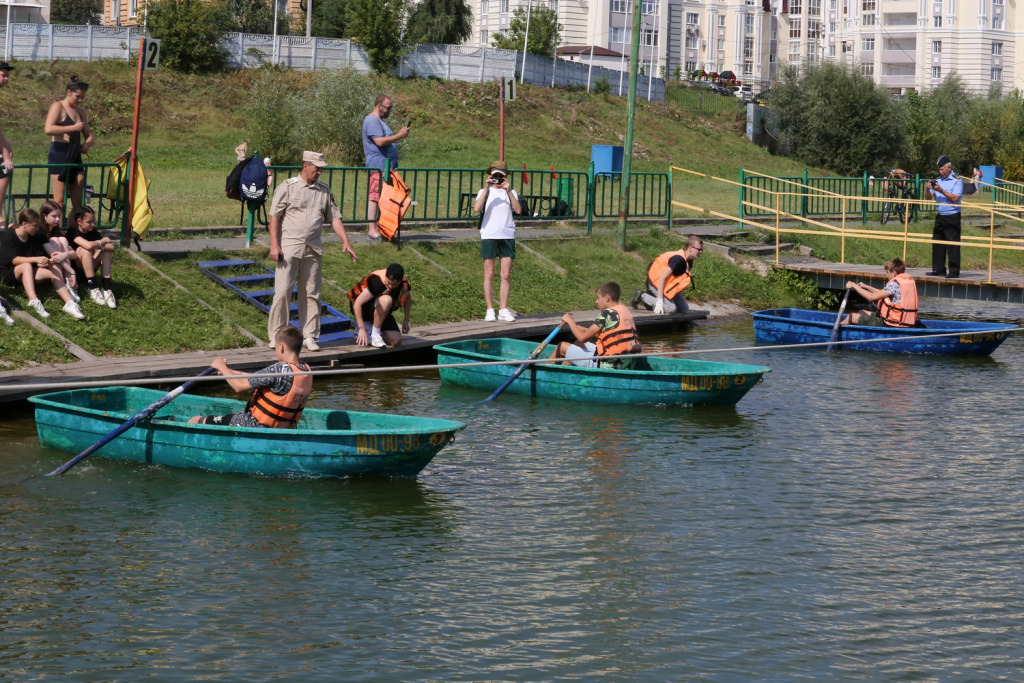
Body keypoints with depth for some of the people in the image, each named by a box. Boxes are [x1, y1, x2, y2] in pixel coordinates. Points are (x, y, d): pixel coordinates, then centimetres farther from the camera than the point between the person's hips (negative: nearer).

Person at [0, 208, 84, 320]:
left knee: (53, 272, -17)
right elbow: (14, 259, -25)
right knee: (27, 265, -37)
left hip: (27, 273, 6)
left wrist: (46, 262, -25)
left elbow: (39, 262, 0)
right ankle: (34, 302, -54)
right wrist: (36, 259, -36)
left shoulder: (32, 240, 7)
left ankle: (69, 304, -30)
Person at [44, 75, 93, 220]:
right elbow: (48, 129, -20)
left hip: (75, 159, 7)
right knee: (59, 202, -9)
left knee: (78, 203, 3)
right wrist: (73, 127, -18)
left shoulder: (80, 112, 17)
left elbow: (89, 136, 24)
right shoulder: (58, 106, -4)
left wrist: (86, 145, 0)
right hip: (59, 158, -7)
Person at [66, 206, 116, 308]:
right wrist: (102, 241, -19)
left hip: (88, 268, 6)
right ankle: (93, 289, -32)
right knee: (85, 250, -31)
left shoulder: (92, 231, 1)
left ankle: (107, 288, -24)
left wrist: (98, 245, -27)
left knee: (106, 250, -14)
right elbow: (88, 245, -37)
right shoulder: (73, 231, -18)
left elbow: (111, 247, -10)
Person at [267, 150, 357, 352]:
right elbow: (275, 217, -3)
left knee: (311, 294, 6)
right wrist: (274, 245, -10)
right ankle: (276, 336, 2)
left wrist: (346, 242, 0)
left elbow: (334, 218, 12)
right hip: (289, 248, -4)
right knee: (282, 292, -5)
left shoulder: (324, 190, 10)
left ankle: (310, 336, 12)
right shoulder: (287, 187, -2)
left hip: (313, 250, 4)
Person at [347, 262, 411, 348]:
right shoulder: (378, 282, -33)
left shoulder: (403, 283, -15)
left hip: (381, 312, 6)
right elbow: (357, 303, -33)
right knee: (386, 300, -39)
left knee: (396, 341, -15)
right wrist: (361, 329, -35)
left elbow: (407, 297, 10)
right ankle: (374, 335, -22)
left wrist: (406, 321, 6)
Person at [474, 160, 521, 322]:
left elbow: (518, 210, -7)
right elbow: (476, 208, -12)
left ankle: (504, 310, 6)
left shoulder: (510, 192, 10)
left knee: (506, 275, 0)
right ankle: (490, 310, 4)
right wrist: (487, 188, -14)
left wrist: (508, 191, -13)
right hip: (488, 235, -1)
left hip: (507, 236, 1)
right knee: (489, 274, 0)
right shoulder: (485, 191, 7)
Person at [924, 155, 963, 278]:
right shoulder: (938, 180, 13)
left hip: (952, 217, -7)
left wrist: (941, 190, -20)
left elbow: (955, 198, -15)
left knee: (952, 245, -7)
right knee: (937, 244, 7)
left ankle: (954, 272, -5)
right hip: (940, 216, 7)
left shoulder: (957, 180, -5)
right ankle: (938, 269, 14)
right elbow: (928, 197, 12)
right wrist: (927, 189, -8)